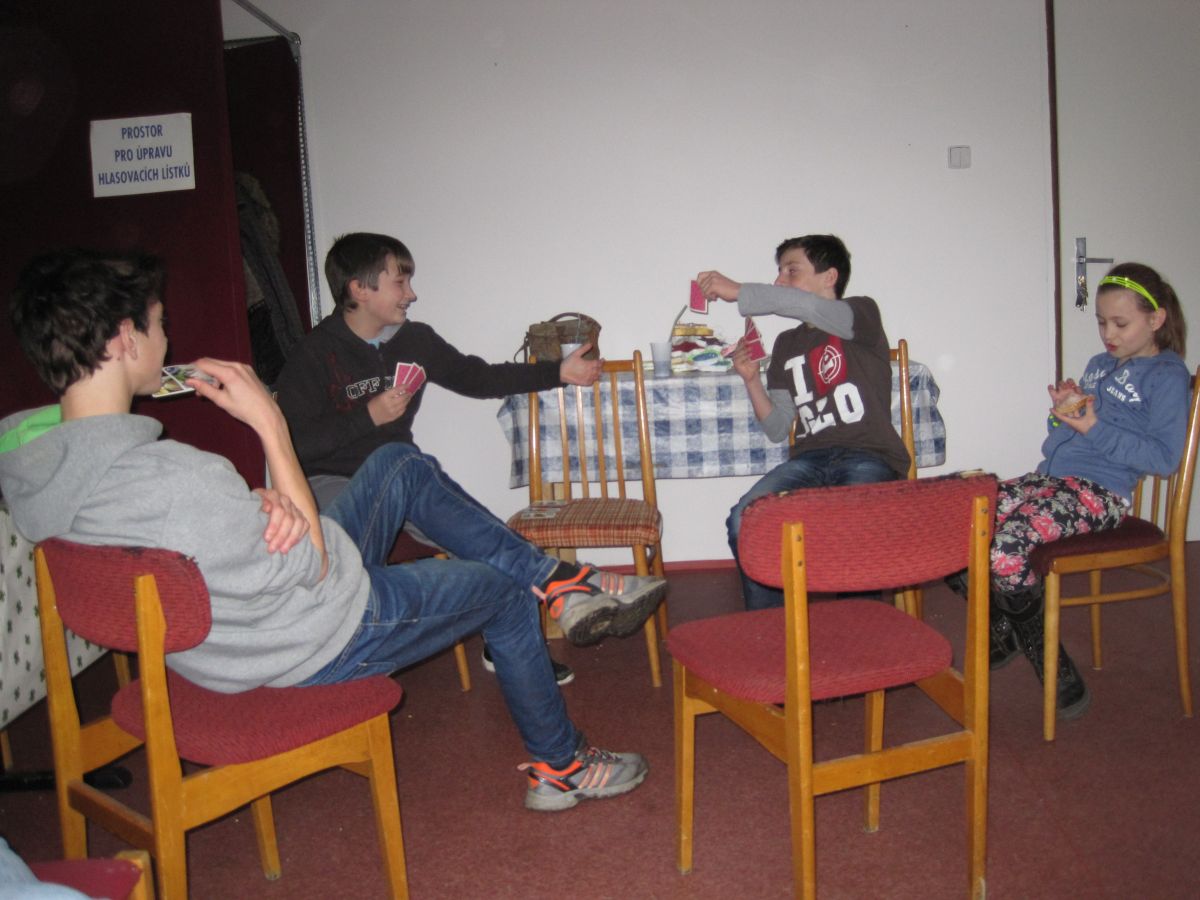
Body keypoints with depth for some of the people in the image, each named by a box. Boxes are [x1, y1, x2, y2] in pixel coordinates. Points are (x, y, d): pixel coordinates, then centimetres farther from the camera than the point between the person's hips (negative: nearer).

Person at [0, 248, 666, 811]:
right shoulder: (177, 478, -40)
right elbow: (312, 564, -24)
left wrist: (264, 504, -19)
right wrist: (268, 422, -22)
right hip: (320, 643, -8)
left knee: (401, 464, 18)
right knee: (502, 592, 15)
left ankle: (559, 582, 26)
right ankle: (561, 767, 37)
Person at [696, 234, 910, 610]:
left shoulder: (862, 313, 5)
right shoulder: (786, 343, 21)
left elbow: (807, 306, -21)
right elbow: (778, 429, 14)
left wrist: (737, 291, -16)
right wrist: (751, 379, -1)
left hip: (870, 456, -4)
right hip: (810, 458, 5)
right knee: (744, 521, -23)